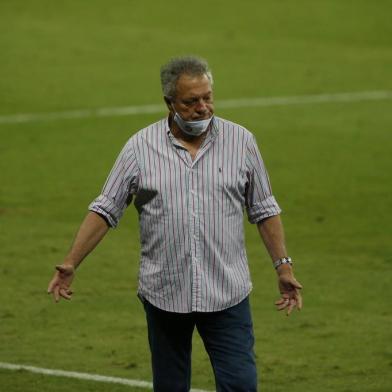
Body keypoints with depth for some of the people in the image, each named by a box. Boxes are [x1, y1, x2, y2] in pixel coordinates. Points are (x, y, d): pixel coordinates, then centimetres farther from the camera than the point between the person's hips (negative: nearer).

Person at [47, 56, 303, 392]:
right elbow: (105, 210, 2)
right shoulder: (140, 147, -1)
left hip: (226, 294, 0)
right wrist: (70, 264, -5)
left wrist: (284, 266, 4)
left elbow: (263, 211, 9)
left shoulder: (240, 141, 1)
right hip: (164, 294, 1)